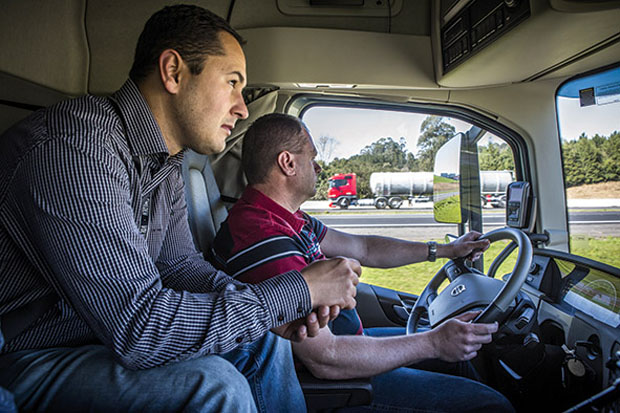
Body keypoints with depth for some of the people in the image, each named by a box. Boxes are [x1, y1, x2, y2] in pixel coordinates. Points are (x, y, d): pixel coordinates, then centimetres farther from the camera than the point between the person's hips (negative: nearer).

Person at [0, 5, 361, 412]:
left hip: (109, 334, 9)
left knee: (262, 341, 7)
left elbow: (179, 263, 7)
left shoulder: (167, 163, 1)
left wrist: (275, 310, -10)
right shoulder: (77, 147, -29)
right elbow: (139, 327, -33)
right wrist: (298, 291, -25)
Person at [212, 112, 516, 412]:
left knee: (463, 345, 21)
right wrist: (434, 343, -23)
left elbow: (362, 249, 16)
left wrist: (444, 250, 20)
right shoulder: (261, 237, -29)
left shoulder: (290, 220, 5)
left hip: (338, 338, 10)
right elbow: (324, 359, -31)